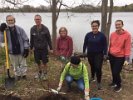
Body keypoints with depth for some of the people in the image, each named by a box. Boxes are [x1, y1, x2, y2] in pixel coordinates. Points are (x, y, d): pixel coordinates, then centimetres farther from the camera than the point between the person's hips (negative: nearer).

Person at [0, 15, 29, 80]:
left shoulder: (20, 29, -6)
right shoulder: (5, 30, -3)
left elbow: (25, 39, -3)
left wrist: (26, 49, -8)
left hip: (21, 51, -1)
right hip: (12, 52, 1)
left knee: (23, 64, 11)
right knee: (15, 65, 16)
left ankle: (23, 74, 30)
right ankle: (17, 75, 34)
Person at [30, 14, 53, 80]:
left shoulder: (45, 29, -10)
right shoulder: (32, 29, -3)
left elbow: (49, 39, -5)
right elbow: (31, 39, 6)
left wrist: (51, 48, -4)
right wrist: (31, 47, 10)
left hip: (44, 48, -2)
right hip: (36, 49, 3)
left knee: (44, 62, 5)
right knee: (38, 62, 13)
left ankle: (45, 73, 25)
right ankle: (40, 72, 36)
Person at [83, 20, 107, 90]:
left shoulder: (102, 35, -9)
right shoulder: (88, 35, -3)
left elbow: (105, 45, -4)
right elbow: (85, 44, 6)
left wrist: (105, 54, -5)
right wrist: (83, 52, 7)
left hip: (99, 54, -3)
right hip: (90, 54, 3)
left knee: (98, 68, -10)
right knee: (92, 66, 17)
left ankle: (99, 83, 3)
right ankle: (92, 77, 41)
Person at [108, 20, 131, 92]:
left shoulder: (127, 35, -13)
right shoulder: (112, 34, 1)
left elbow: (127, 48, -13)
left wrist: (127, 59, -16)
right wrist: (108, 54, 16)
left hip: (120, 57, -5)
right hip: (112, 56, 5)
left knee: (116, 72, -5)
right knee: (113, 71, 14)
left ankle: (119, 86, 19)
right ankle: (114, 82, 39)